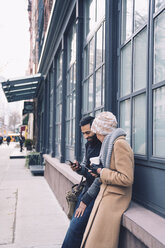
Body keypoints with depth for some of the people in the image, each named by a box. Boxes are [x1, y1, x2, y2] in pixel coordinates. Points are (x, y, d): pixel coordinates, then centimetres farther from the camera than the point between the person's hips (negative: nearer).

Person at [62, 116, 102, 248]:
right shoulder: (89, 145, 11)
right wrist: (79, 168, -3)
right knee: (75, 225, 6)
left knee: (76, 225, -14)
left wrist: (85, 200, -16)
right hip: (88, 188, 8)